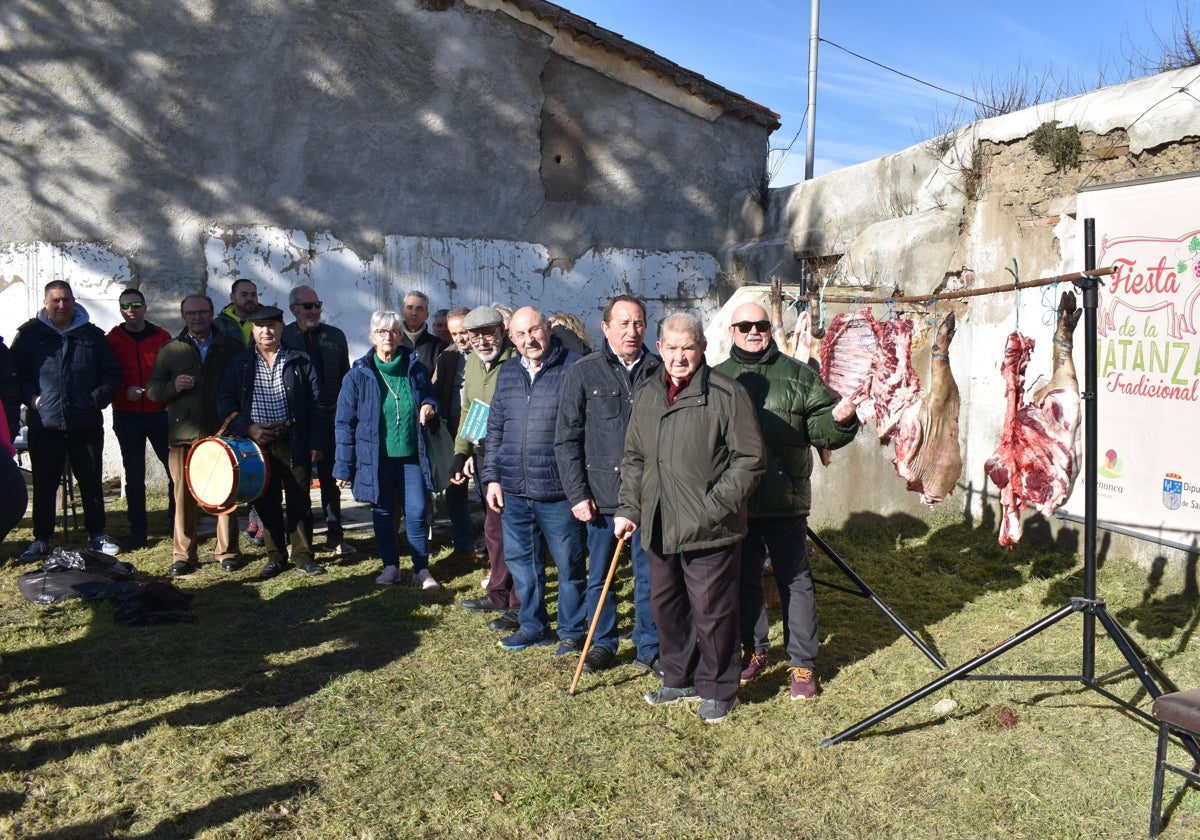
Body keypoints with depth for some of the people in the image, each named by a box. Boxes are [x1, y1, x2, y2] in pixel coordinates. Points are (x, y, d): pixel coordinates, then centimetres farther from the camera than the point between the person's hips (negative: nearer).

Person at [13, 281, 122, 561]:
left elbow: (112, 374, 10)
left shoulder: (92, 335, 8)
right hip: (44, 425, -1)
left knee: (92, 480, 8)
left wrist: (97, 399, -4)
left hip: (86, 424, 1)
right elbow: (15, 372, 6)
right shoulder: (29, 334, 4)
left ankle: (97, 534, 22)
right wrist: (30, 397, -9)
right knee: (44, 484, 7)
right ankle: (41, 540, 19)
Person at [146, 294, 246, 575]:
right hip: (184, 435, 1)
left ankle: (228, 551, 14)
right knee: (184, 496, 2)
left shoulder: (232, 348, 8)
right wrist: (173, 386, -10)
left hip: (223, 434, -1)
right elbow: (152, 389, 11)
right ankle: (183, 554, 12)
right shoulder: (170, 350, 12)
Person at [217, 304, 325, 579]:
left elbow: (315, 405, 2)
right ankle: (275, 557, 22)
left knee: (299, 502, 3)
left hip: (294, 441, -2)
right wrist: (247, 427, -9)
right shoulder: (241, 363, 7)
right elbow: (225, 402, 6)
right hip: (257, 443, 2)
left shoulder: (299, 362, 3)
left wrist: (316, 444, -4)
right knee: (266, 503, 9)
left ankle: (303, 556, 15)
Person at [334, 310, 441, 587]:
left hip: (411, 455, 1)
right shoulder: (358, 375, -3)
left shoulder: (416, 369, 2)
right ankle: (390, 566, 25)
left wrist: (429, 408, -8)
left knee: (417, 511, -3)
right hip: (376, 458, 0)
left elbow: (430, 399, 18)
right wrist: (343, 467, -3)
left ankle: (421, 569, 11)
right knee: (383, 513, 10)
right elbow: (345, 423, -1)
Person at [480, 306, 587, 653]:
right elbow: (494, 430, 16)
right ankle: (533, 627, 32)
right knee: (521, 562, 15)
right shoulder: (507, 373, 10)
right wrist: (491, 477, 9)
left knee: (569, 565, 7)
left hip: (558, 491, -5)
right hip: (513, 491, 5)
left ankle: (572, 632, 23)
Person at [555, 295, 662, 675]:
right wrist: (577, 494, -5)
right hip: (602, 495, 0)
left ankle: (649, 648, 24)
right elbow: (567, 440, -1)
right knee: (599, 575, 12)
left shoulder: (659, 372, 2)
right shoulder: (583, 372, -2)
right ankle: (603, 643, 30)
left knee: (649, 575, 9)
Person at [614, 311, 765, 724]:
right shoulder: (647, 396, 11)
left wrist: (715, 506, -15)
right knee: (665, 606, 17)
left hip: (708, 530, -6)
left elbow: (749, 458, -10)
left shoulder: (726, 393, -9)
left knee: (711, 611, 3)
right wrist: (628, 508, 8)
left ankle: (718, 690, 21)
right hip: (659, 528, 7)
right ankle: (680, 679, 36)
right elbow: (634, 458, 17)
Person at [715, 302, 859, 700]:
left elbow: (820, 429, 1)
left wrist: (840, 420, -19)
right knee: (744, 579, 14)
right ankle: (753, 651, 31)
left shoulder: (797, 374, 3)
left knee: (795, 580, 4)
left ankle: (803, 663, 14)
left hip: (786, 500, -2)